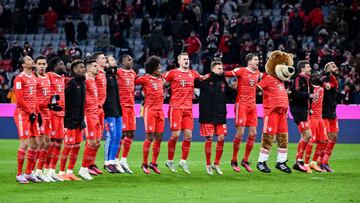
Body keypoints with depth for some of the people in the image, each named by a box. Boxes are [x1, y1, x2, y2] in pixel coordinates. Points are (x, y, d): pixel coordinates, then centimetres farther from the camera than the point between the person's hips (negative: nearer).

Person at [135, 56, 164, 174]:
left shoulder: (160, 78, 14)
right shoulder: (145, 79, -6)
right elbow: (133, 82, -4)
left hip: (160, 110, 7)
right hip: (150, 110, -7)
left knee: (159, 137, 5)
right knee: (150, 137, -8)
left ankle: (153, 163, 15)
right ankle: (144, 164, 1)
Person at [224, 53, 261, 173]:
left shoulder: (257, 73, 12)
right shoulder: (241, 71, -7)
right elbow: (225, 74, -8)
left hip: (252, 105, 6)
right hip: (241, 104, -6)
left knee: (253, 134, 2)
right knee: (240, 133, -8)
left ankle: (245, 160, 14)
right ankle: (234, 161, 4)